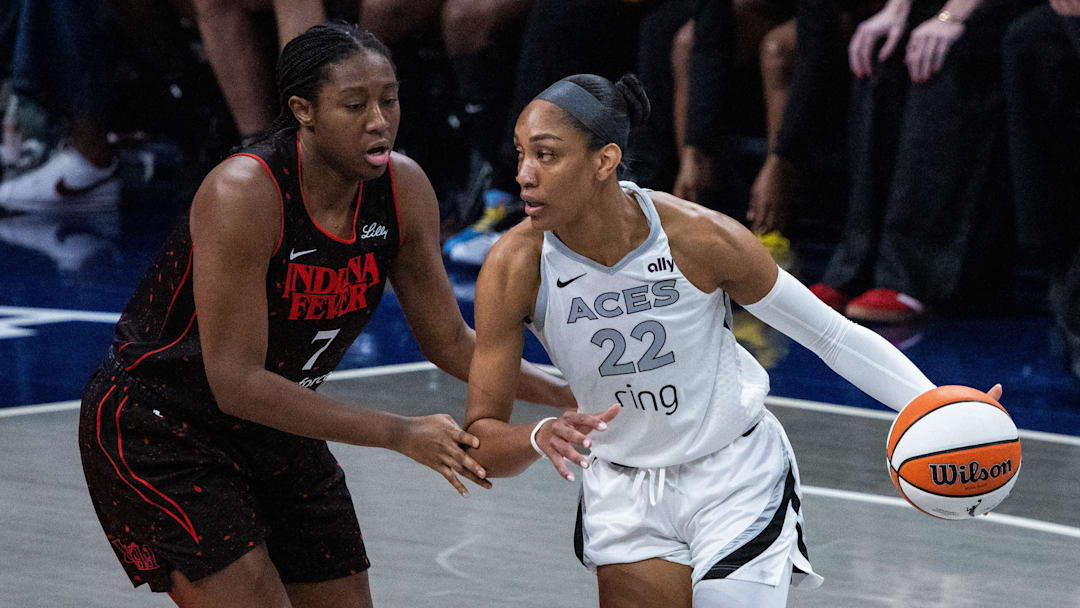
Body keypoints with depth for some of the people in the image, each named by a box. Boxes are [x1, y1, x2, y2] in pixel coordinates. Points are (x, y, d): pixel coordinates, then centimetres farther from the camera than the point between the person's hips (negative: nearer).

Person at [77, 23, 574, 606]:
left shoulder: (404, 190, -10)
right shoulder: (242, 195, -30)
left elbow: (448, 341, 2)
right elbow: (236, 383, -30)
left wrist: (568, 393, -12)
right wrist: (401, 435, -31)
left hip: (276, 426, 7)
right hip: (157, 427, -7)